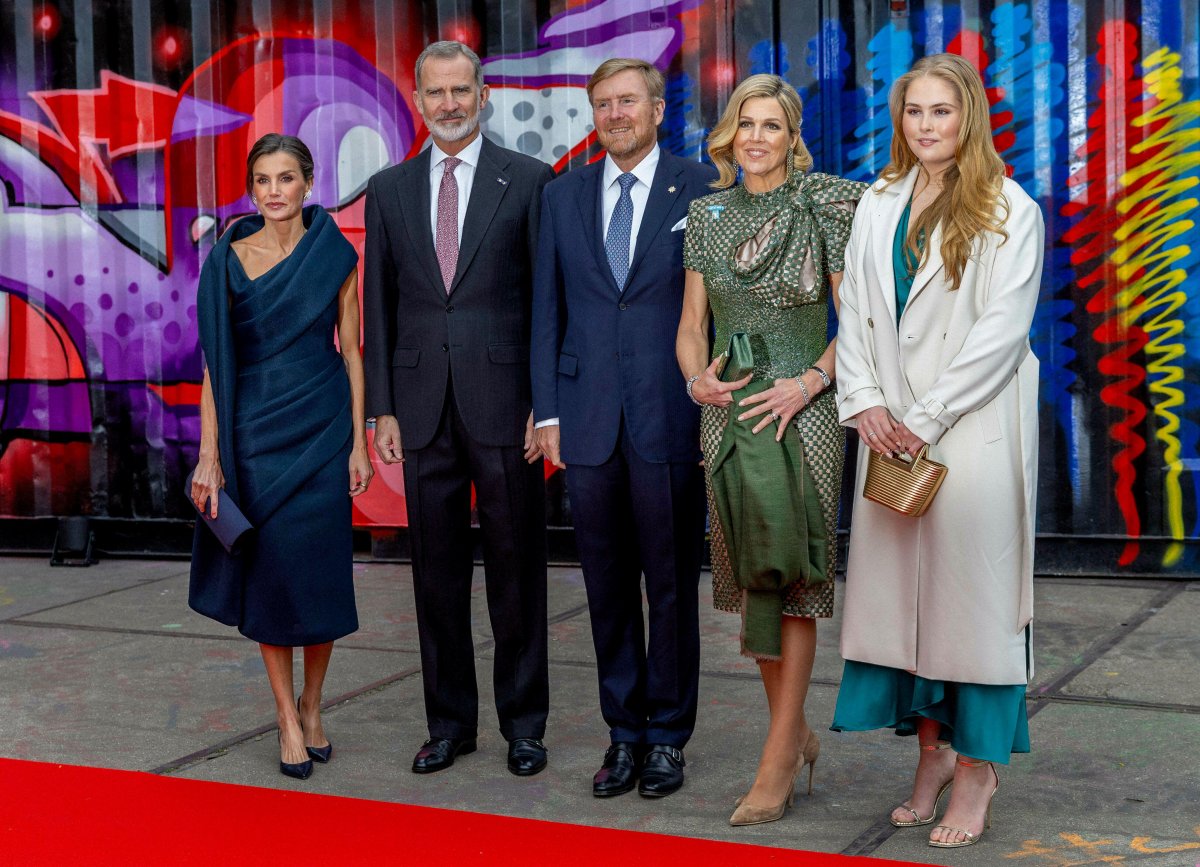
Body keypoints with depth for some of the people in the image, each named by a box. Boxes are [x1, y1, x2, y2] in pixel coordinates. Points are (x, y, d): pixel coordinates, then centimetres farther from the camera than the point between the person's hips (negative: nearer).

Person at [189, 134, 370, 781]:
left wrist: (359, 442, -2)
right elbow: (215, 362, 0)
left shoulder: (334, 255, 2)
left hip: (320, 433, 0)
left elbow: (351, 351, 4)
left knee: (318, 573, 2)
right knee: (266, 571, 1)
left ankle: (312, 707, 21)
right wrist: (209, 456, -5)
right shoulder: (229, 258, 1)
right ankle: (287, 719, 13)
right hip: (254, 432, 0)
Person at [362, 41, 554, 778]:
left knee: (516, 568, 5)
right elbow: (379, 304, 10)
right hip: (423, 407, 3)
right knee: (438, 570, 9)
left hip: (504, 404, -3)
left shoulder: (529, 180, 0)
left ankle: (524, 722, 17)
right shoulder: (390, 190, 10)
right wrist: (383, 408, 3)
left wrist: (547, 404, -7)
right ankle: (450, 721, 21)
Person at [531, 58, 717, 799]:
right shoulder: (563, 197, 11)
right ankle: (625, 732, 20)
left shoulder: (701, 188, 1)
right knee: (608, 586, 9)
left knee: (671, 584, 5)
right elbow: (547, 311, 11)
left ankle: (668, 735, 17)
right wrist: (547, 412, 5)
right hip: (589, 423, 3)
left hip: (671, 421, -3)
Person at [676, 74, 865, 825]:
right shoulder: (708, 215, 10)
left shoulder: (823, 208, -2)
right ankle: (797, 732, 24)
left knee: (792, 579, -5)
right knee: (749, 576, 8)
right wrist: (697, 378, -7)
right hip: (728, 413, 5)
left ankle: (778, 763, -1)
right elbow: (692, 322, 12)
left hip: (802, 411, -4)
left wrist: (808, 382, -16)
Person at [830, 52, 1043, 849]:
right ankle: (932, 749, 19)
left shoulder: (1008, 210, -3)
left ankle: (978, 768, 8)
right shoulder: (878, 206, 13)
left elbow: (1002, 327, -10)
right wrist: (863, 400, -4)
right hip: (892, 431, 5)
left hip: (973, 427, -5)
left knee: (970, 585, -3)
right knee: (899, 582, 6)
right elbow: (856, 312, 11)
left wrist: (927, 417, -13)